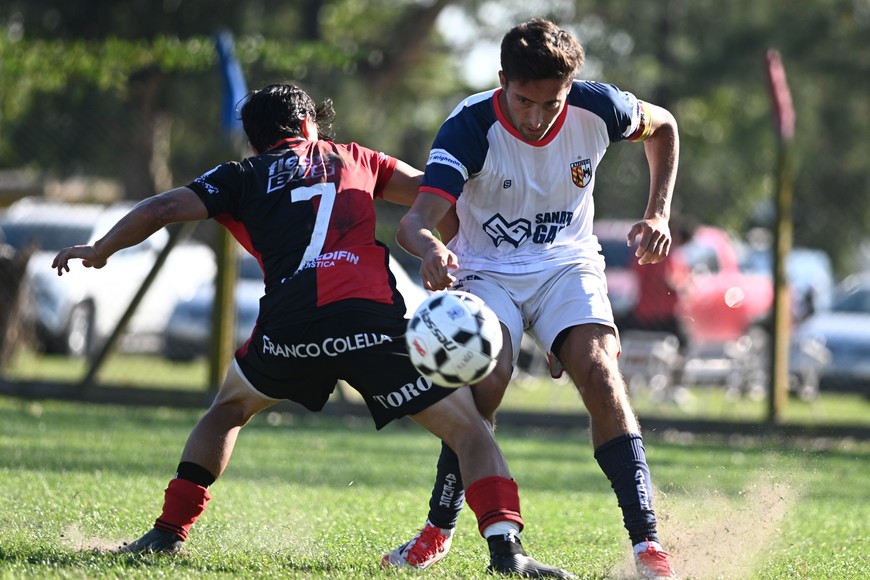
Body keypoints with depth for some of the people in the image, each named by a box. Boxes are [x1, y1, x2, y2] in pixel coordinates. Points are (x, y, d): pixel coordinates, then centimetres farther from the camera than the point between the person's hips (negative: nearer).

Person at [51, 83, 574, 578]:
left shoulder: (243, 177, 23)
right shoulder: (352, 158, 27)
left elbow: (163, 209, 14)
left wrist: (99, 251, 27)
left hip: (289, 323, 1)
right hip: (371, 319, -1)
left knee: (230, 408, 32)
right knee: (470, 430, 6)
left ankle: (170, 531, 26)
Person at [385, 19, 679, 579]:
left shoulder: (597, 108, -17)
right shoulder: (470, 126, -26)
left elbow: (663, 127, 7)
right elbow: (416, 219, -37)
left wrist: (658, 215, -3)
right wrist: (430, 249, -61)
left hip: (567, 265, 2)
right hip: (487, 272, -2)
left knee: (599, 371, -23)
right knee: (486, 378, -26)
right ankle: (439, 530, -4)